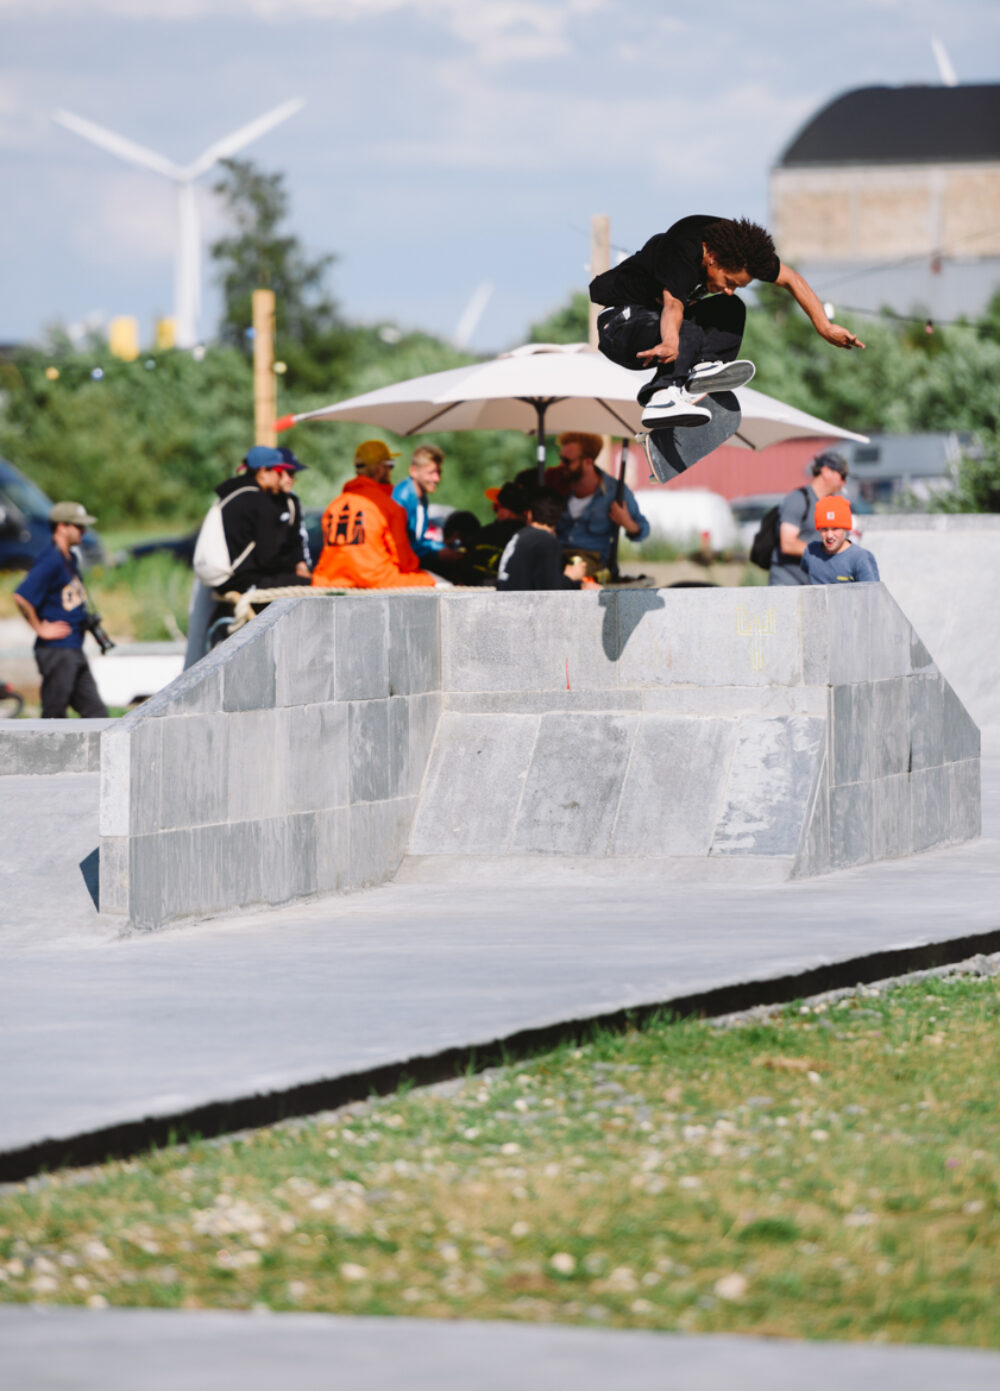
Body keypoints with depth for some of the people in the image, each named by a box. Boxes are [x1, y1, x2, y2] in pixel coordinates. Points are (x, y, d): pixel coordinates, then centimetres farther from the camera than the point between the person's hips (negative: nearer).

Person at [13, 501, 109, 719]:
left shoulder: (70, 560, 16)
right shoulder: (51, 560, -15)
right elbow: (21, 597, -25)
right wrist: (40, 628, -16)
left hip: (74, 651, 10)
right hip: (56, 650, -10)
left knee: (96, 712, 5)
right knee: (54, 717, -6)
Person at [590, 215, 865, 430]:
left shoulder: (736, 245, -8)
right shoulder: (682, 251, -30)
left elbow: (791, 279, 0)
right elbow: (673, 303, -46)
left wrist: (824, 327, -8)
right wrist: (671, 342, -66)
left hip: (654, 318, 9)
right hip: (617, 321, -9)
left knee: (732, 311, -7)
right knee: (688, 335, -35)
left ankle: (700, 370, -27)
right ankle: (662, 397, -53)